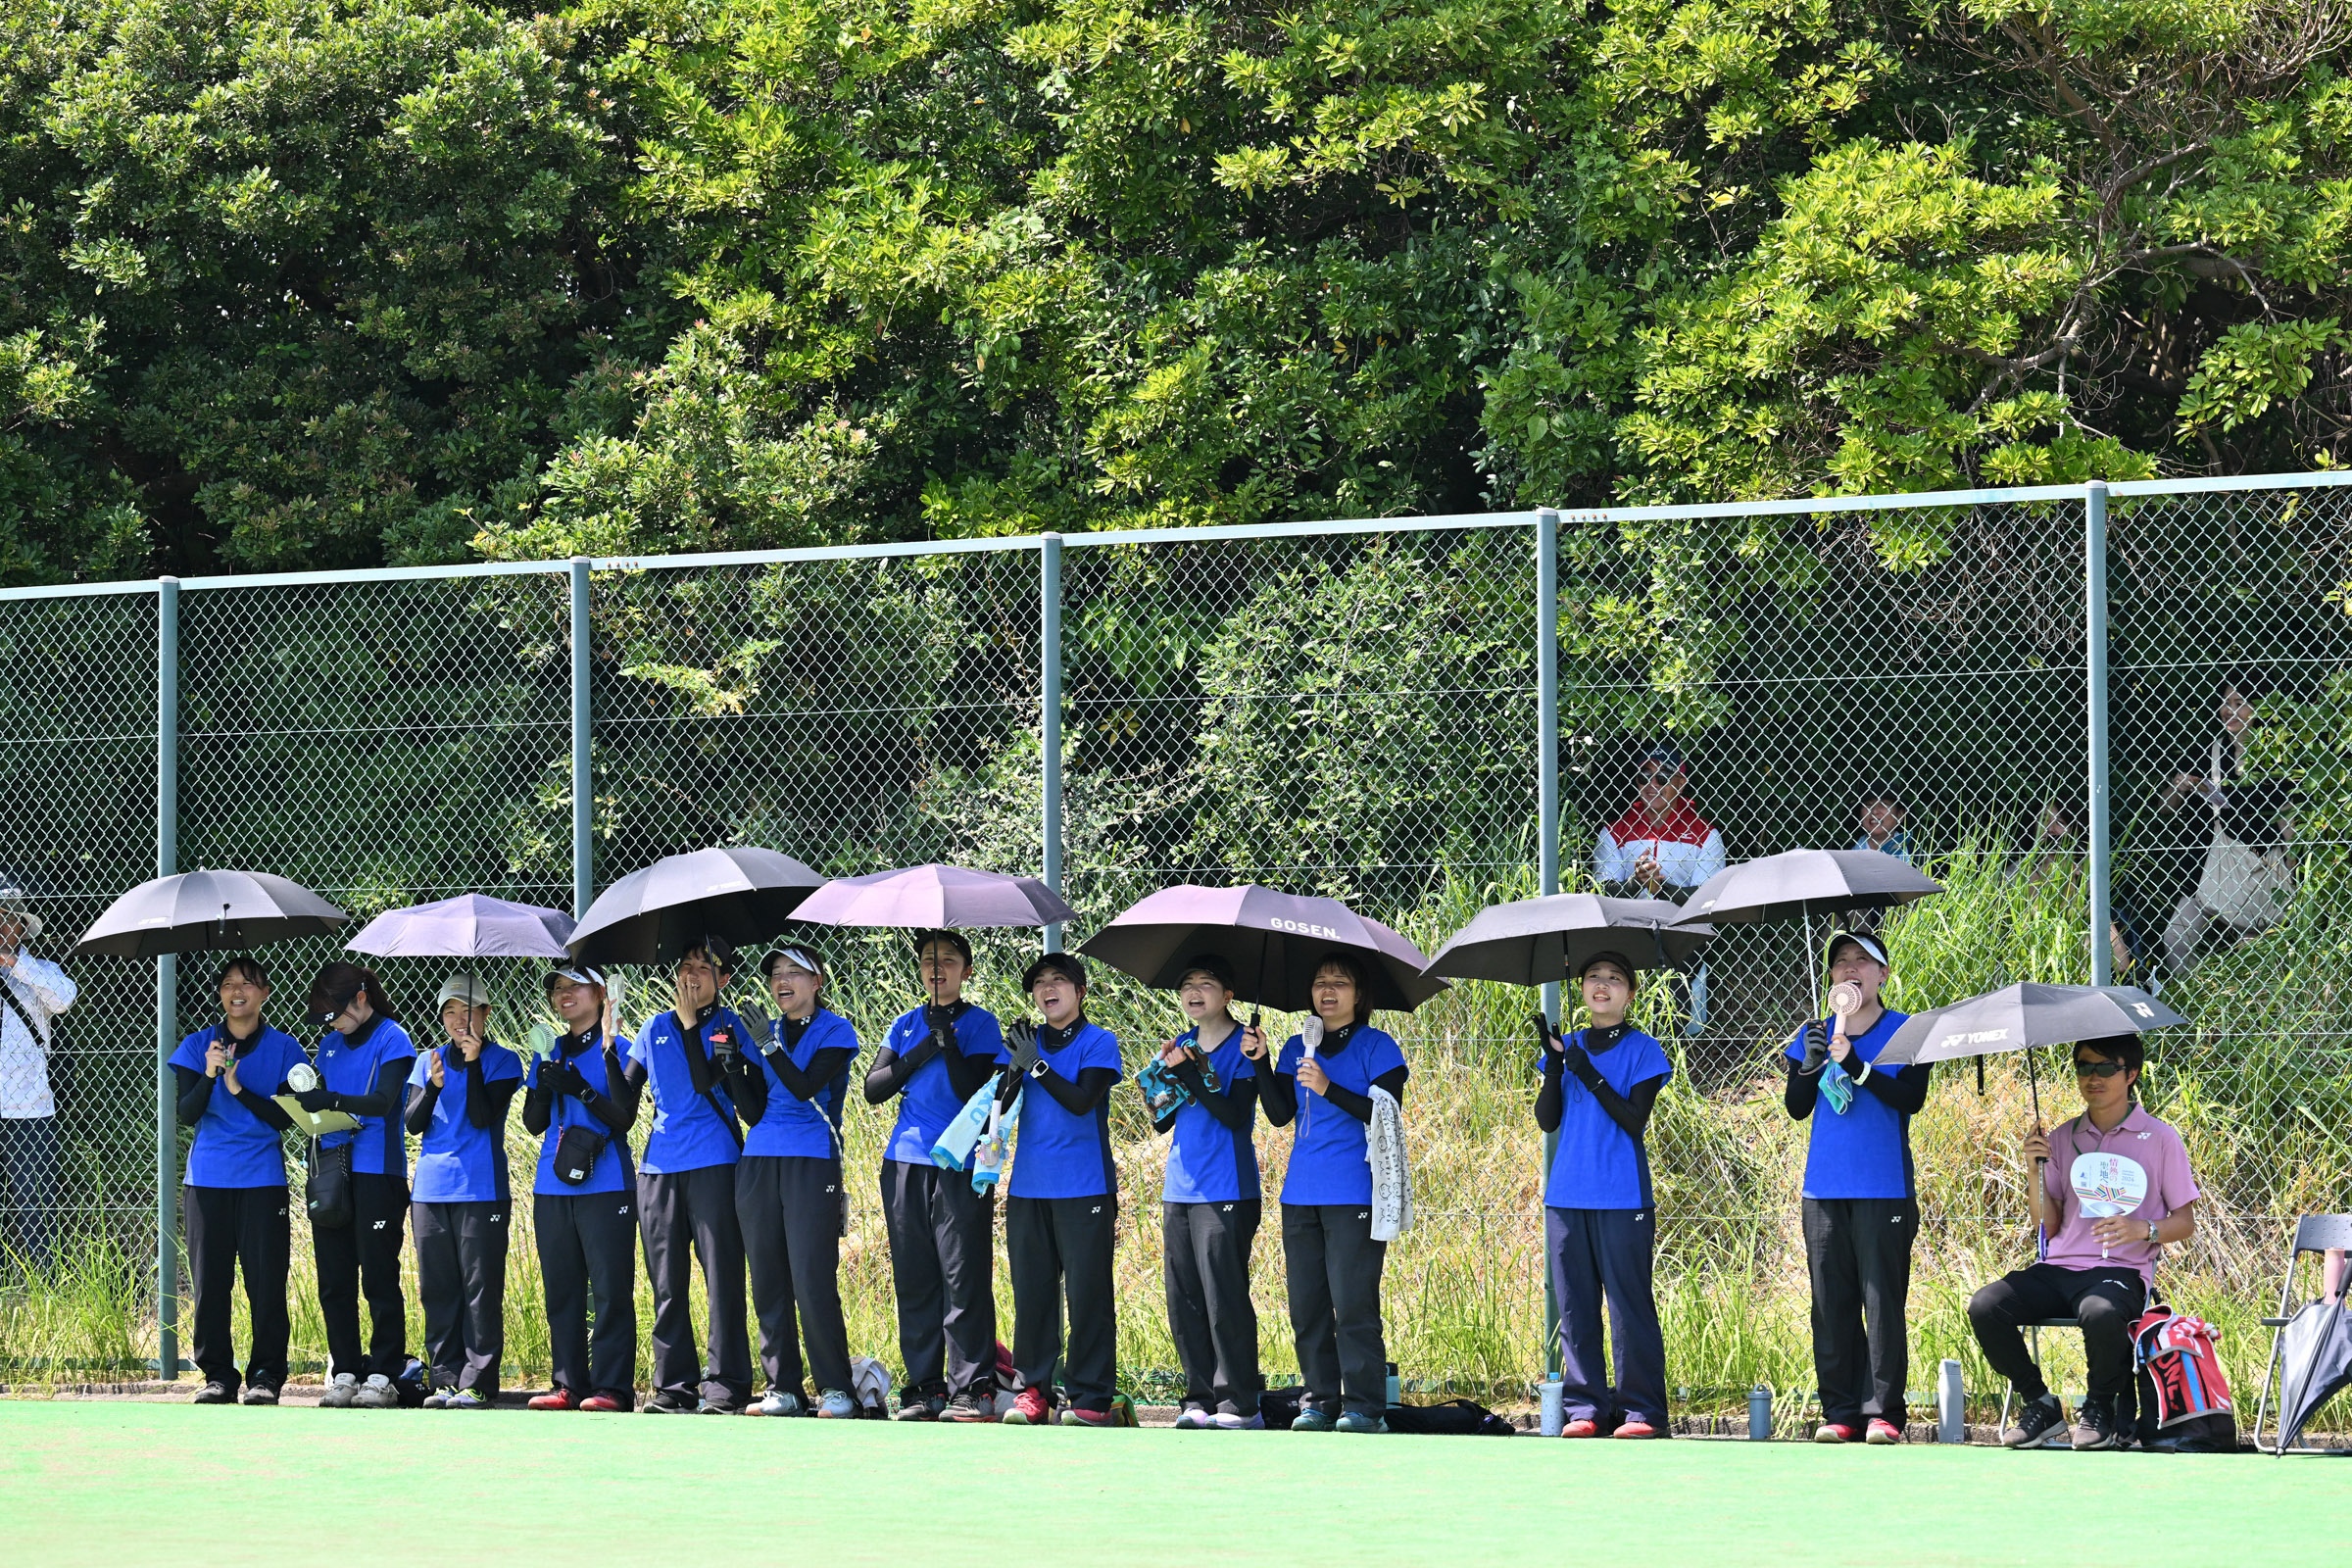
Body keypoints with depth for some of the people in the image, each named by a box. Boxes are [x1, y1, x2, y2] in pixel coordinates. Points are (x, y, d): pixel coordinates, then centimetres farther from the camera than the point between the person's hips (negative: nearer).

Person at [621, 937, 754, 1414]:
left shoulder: (727, 1025, 3)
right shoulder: (656, 1029, 16)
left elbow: (705, 1083, -12)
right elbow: (626, 1095, 16)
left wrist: (691, 1023, -12)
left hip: (713, 1164, -4)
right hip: (658, 1168, 4)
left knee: (722, 1276, -6)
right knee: (667, 1282, 5)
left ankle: (725, 1385, -4)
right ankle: (673, 1383, 10)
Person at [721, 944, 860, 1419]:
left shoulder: (834, 1032, 2)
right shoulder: (763, 1034, 16)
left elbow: (805, 1087, -13)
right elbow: (753, 1112, 9)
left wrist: (767, 1045, -18)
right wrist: (731, 1066, -4)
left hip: (813, 1161, -5)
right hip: (759, 1162, 5)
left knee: (813, 1281, -11)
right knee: (767, 1281, 3)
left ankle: (835, 1389, -6)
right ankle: (782, 1388, 8)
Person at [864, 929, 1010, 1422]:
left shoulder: (980, 1024, 2)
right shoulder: (906, 1025, 14)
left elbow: (971, 1088, -11)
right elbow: (873, 1089, 5)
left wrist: (947, 1035, -16)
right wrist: (921, 1053, -6)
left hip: (960, 1169, -4)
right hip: (905, 1164, 4)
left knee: (964, 1279, -6)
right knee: (914, 1282, 4)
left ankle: (972, 1387, -4)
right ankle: (925, 1387, 9)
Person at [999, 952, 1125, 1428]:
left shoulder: (1098, 1043, 0)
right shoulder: (1028, 1041, 14)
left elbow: (1082, 1100, -14)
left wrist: (1035, 1065, -14)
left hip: (1084, 1189, -4)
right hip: (1029, 1187, 5)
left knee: (1087, 1294, -4)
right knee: (1032, 1293, 4)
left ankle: (1091, 1397, -1)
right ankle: (1030, 1391, 10)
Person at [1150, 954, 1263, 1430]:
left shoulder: (1242, 1046, -3)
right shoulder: (1182, 1045, 16)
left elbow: (1236, 1117, -14)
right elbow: (1161, 1123, 14)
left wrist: (1191, 1074, -18)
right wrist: (1167, 1073, -3)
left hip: (1226, 1193, -7)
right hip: (1179, 1191, 7)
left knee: (1224, 1299, -8)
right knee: (1184, 1302, 5)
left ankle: (1240, 1404, -4)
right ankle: (1200, 1400, 11)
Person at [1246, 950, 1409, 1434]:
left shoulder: (1376, 1046, 1)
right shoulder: (1297, 1048, 16)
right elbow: (1280, 1114, 7)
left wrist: (1329, 1090, -17)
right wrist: (1260, 1063, -5)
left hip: (1354, 1195, -6)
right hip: (1301, 1194, 6)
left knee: (1353, 1304, -9)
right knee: (1306, 1305, 5)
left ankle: (1364, 1407, -7)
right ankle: (1320, 1402, 12)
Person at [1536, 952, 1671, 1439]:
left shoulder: (1642, 1050, 1)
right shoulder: (1570, 1046, 14)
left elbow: (1635, 1121, -9)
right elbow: (1547, 1119, 5)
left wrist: (1591, 1076, -17)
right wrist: (1554, 1065, -9)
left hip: (1622, 1199, -5)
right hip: (1568, 1195, 5)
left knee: (1630, 1304, -5)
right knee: (1575, 1307, 5)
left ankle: (1640, 1409, -2)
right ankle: (1583, 1407, 9)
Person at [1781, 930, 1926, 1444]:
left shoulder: (1904, 1032, 3)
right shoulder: (1813, 1034, 13)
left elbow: (1912, 1098, -11)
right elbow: (1796, 1107, 6)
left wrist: (1853, 1063, -20)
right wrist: (1811, 1065, -13)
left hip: (1884, 1189, -4)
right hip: (1824, 1189, 4)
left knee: (1883, 1301, -5)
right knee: (1831, 1304, 3)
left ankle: (1883, 1411, -3)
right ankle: (1839, 1412, 6)